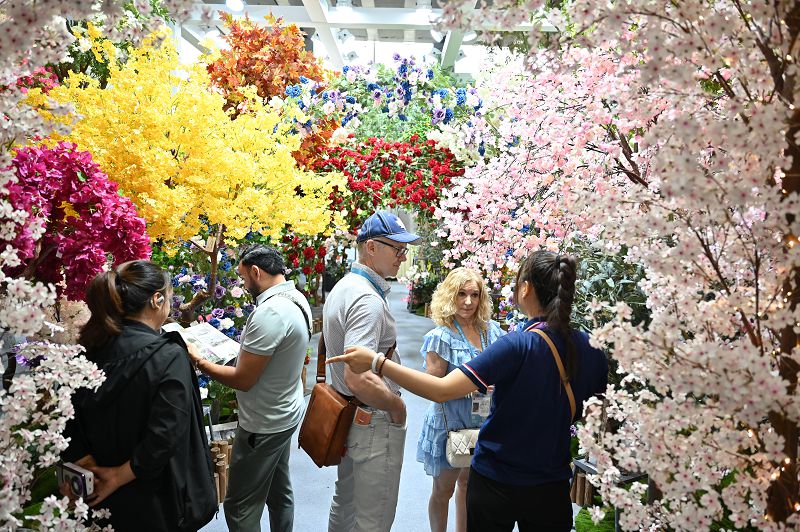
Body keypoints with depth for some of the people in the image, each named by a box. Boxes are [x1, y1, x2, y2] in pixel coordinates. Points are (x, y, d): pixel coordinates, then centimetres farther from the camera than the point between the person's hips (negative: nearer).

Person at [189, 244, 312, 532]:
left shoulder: (269, 313, -28)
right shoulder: (297, 298, 1)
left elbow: (243, 380, -24)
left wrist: (200, 363, -12)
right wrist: (242, 350, 7)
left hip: (263, 425, -9)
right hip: (286, 413, 9)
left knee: (240, 507, 4)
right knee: (279, 490, 22)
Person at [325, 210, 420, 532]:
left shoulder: (341, 288, 7)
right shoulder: (369, 300, -25)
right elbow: (359, 379, -35)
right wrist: (397, 405, -18)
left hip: (347, 416, 10)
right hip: (374, 422, -10)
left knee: (344, 504, 25)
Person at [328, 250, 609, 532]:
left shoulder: (517, 344, -24)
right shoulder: (590, 348, -8)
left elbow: (442, 390, -29)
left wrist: (377, 362, -26)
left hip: (496, 484, -4)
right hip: (553, 487, 5)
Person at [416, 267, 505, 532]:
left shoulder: (492, 330, 0)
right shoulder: (440, 337, -16)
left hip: (482, 423, 5)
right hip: (450, 424, -5)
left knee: (468, 483, 22)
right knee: (443, 490, 12)